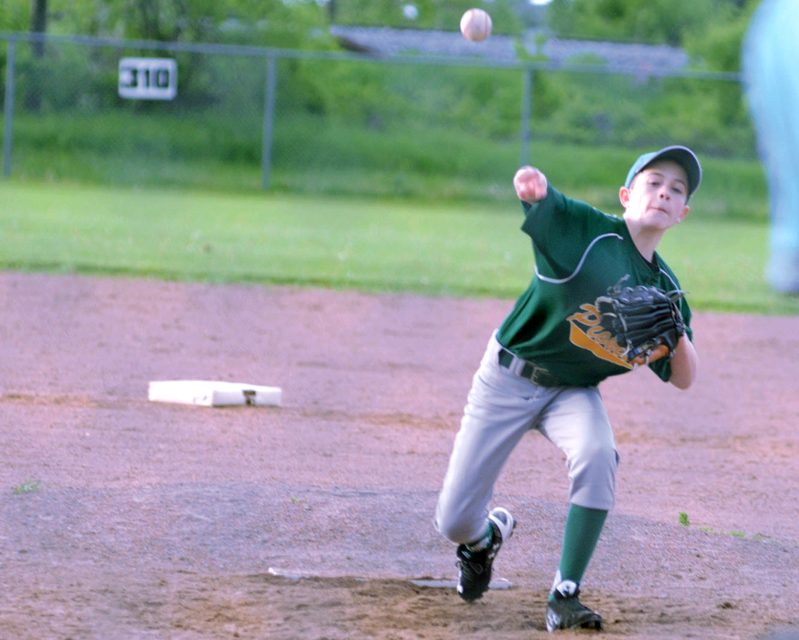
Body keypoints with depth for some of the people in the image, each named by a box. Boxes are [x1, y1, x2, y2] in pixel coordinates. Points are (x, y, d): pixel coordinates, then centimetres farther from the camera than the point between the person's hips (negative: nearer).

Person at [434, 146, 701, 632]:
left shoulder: (665, 288, -3)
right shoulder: (588, 229, -16)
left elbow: (684, 380, -1)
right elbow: (539, 198, -35)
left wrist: (678, 335, -23)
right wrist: (531, 185, -60)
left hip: (574, 392, 3)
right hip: (509, 377, -3)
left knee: (597, 455, -33)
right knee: (455, 524, -2)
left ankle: (565, 596, -20)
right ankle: (487, 535, 39)